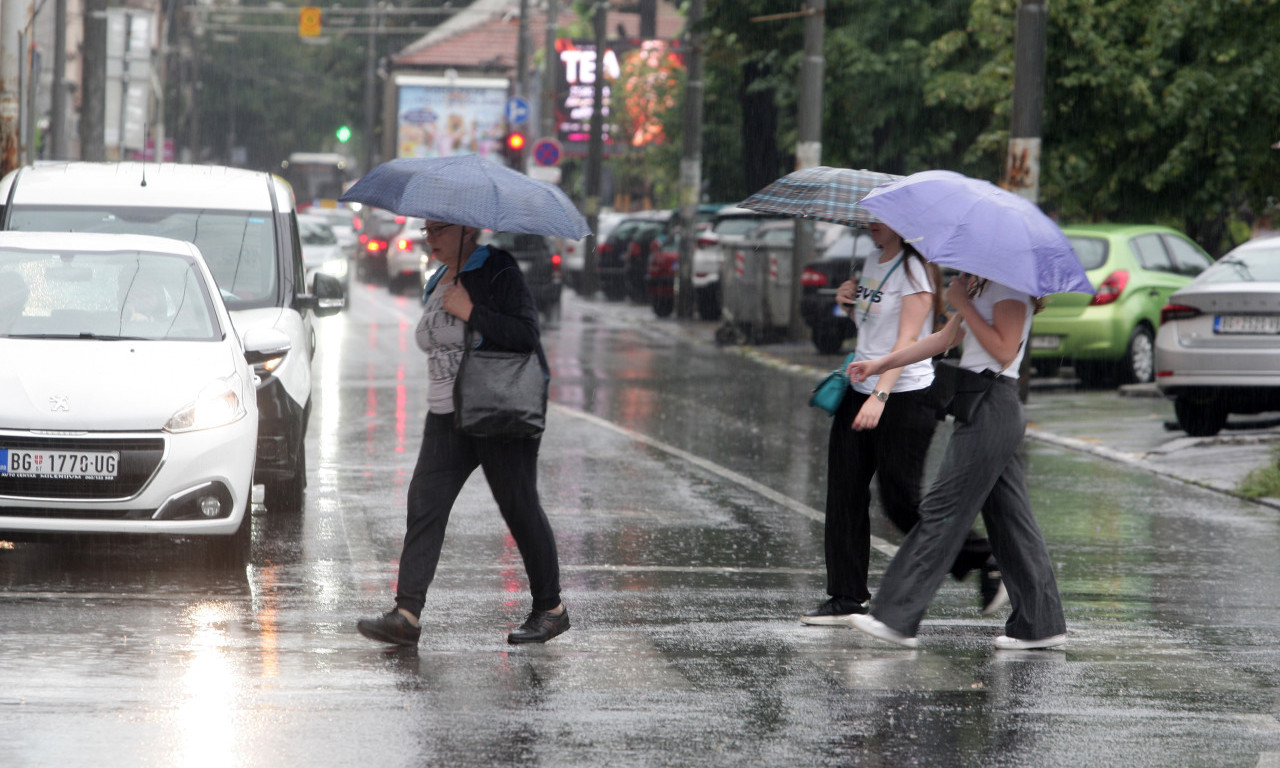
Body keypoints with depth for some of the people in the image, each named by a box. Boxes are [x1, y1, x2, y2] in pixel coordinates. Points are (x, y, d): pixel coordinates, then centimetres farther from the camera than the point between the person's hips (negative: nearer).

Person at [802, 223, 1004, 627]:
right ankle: (846, 598, 6)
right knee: (844, 496, 2)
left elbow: (906, 340, -21)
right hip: (859, 393, 9)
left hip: (905, 397, -9)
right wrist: (850, 303, 6)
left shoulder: (914, 271, -12)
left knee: (901, 501, -5)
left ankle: (984, 560, 13)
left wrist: (879, 397, -31)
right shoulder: (872, 265, 14)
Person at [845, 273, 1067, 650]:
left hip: (993, 404, -10)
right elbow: (946, 338, 24)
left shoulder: (1011, 282, -11)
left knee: (943, 510, -9)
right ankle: (1041, 623, 11)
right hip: (982, 404, 10)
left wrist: (963, 304, -15)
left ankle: (896, 618, -9)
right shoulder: (983, 283, 20)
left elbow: (1004, 350, -20)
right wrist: (881, 363, 21)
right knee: (1009, 519, 9)